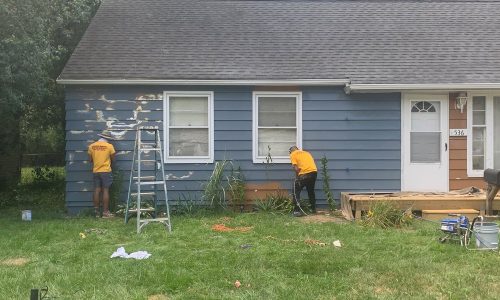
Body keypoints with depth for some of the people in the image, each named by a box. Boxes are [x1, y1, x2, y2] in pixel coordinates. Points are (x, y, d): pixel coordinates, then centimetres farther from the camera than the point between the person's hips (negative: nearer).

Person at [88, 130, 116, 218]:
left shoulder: (91, 146, 3)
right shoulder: (109, 146, -8)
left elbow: (91, 159, 9)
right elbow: (112, 159, 1)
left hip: (96, 171, 4)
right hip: (106, 171, -4)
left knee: (97, 191, 6)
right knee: (105, 191, -2)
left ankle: (96, 211, 8)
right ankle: (105, 212, -3)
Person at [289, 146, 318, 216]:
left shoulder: (293, 155, 8)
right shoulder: (306, 152, 27)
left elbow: (296, 168, -3)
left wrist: (297, 177, 11)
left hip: (304, 173, -6)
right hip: (314, 172, 6)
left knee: (296, 192, 7)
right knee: (311, 191, 26)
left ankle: (297, 211, 0)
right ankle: (313, 209, 34)